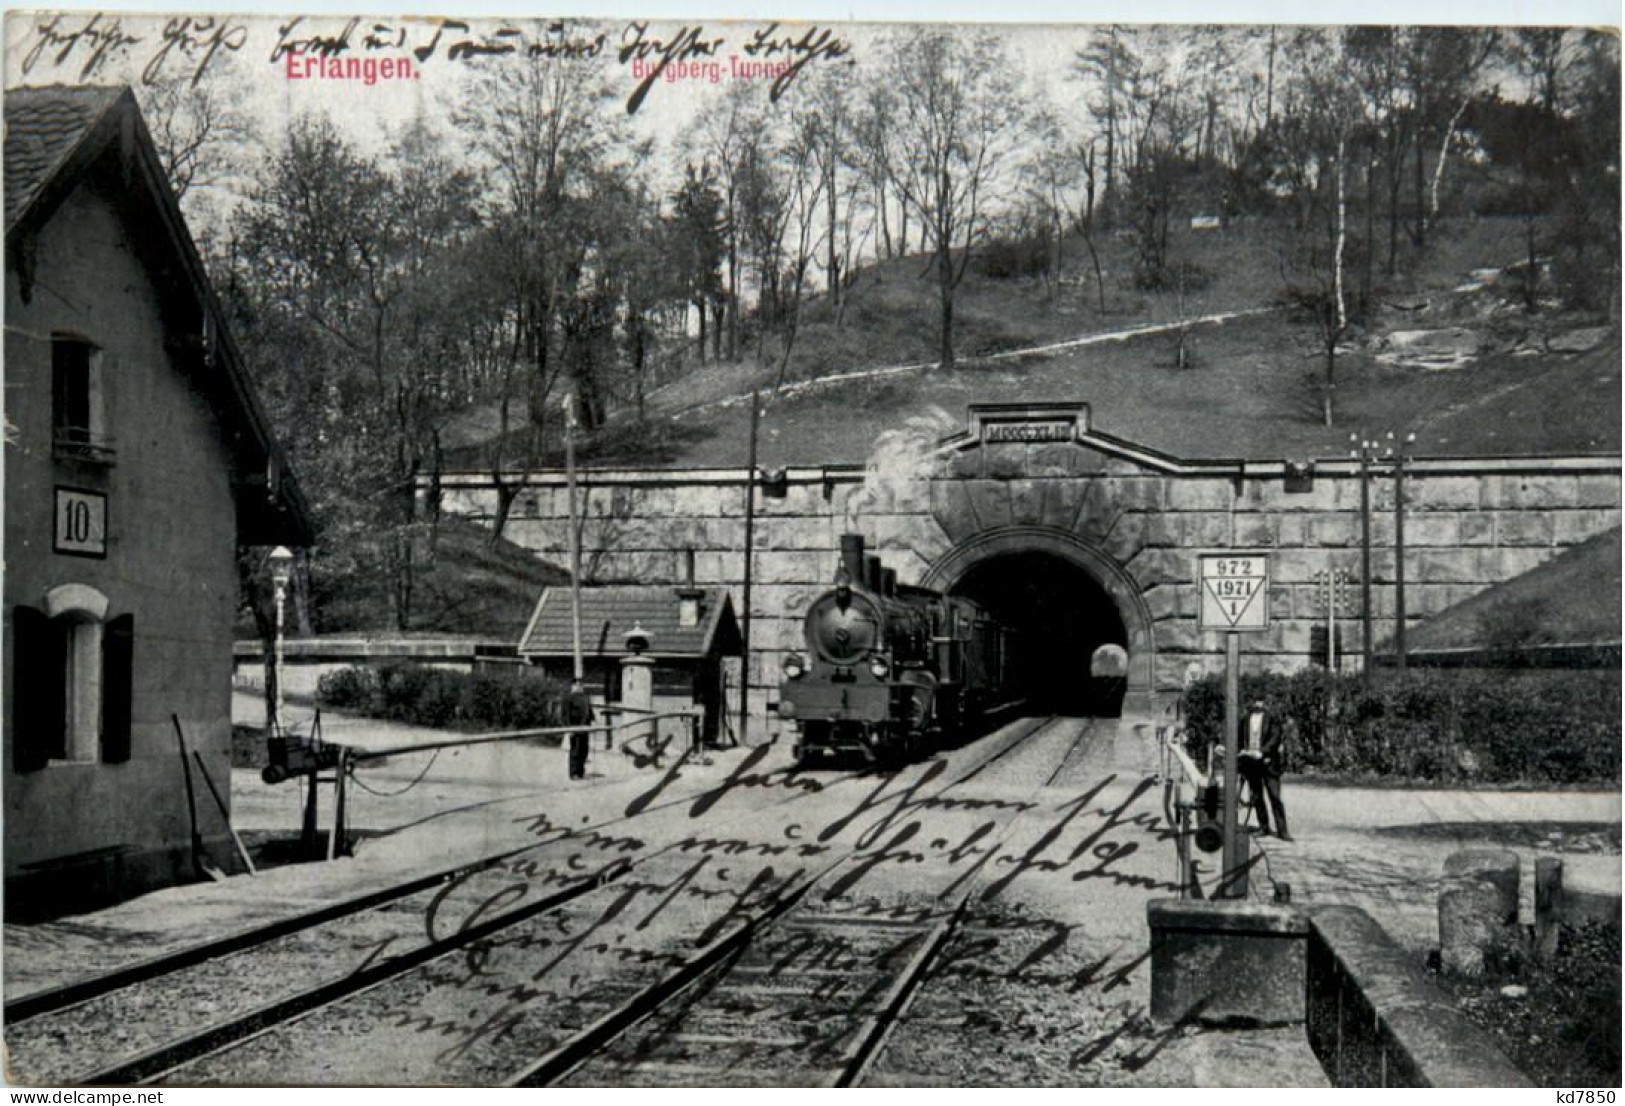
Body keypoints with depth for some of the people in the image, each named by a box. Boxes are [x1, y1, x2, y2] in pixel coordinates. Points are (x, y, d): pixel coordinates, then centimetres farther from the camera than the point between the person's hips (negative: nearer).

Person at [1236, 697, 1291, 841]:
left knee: (1275, 797, -5)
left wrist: (1262, 752, -21)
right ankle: (1263, 827, 17)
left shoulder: (1272, 718, -2)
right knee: (1256, 798, 8)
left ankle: (1282, 830, -3)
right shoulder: (1245, 719, 10)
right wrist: (1239, 751, -1)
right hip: (1250, 763, 4)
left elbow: (1275, 738, -10)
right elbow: (1239, 738, 15)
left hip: (1267, 762, -4)